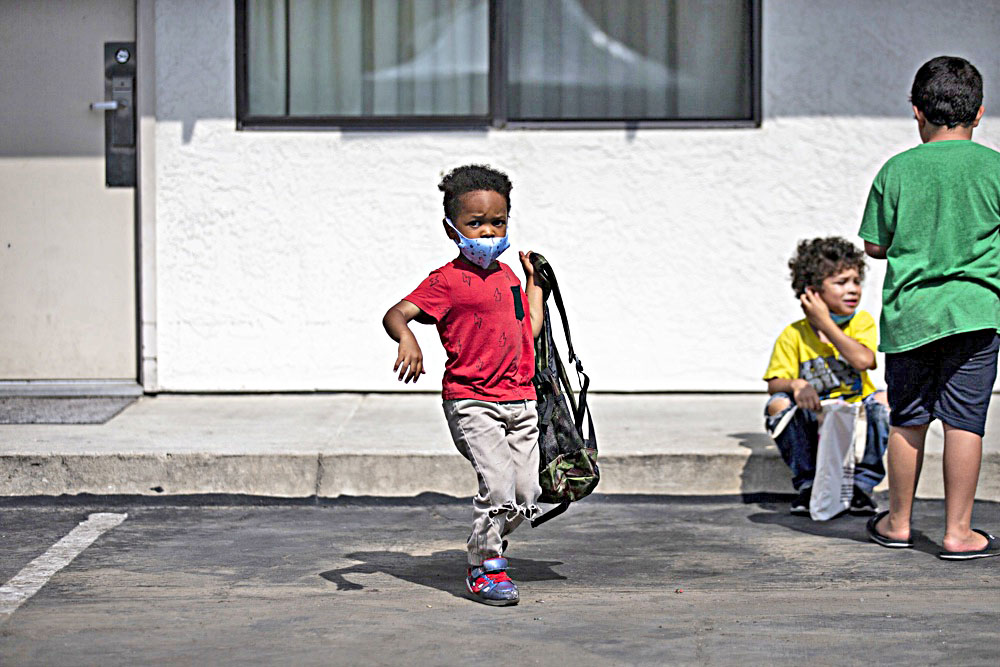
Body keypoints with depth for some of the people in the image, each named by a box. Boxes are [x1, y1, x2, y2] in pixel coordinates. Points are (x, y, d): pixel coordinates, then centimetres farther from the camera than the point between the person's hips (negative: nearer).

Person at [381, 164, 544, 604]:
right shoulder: (447, 280, -7)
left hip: (519, 400, 6)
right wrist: (407, 338, -36)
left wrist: (533, 280, 26)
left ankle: (487, 546, 30)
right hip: (471, 400, -6)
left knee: (526, 495, 3)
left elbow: (529, 329, 21)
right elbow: (396, 314, -15)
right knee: (498, 482, -18)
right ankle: (484, 568, 1)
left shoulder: (507, 276, 15)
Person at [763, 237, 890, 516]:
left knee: (883, 400, -28)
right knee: (778, 404, -27)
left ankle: (862, 484, -12)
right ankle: (807, 484, -8)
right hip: (813, 424, 0)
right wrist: (796, 384, -32)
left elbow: (863, 360, -24)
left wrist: (826, 324, -20)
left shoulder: (862, 321, -4)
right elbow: (774, 383, -8)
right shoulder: (793, 335, -6)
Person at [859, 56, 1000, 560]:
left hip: (910, 310, 1)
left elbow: (875, 246, 3)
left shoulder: (896, 170, -1)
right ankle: (958, 532, 4)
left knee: (907, 419, 12)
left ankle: (898, 522, 24)